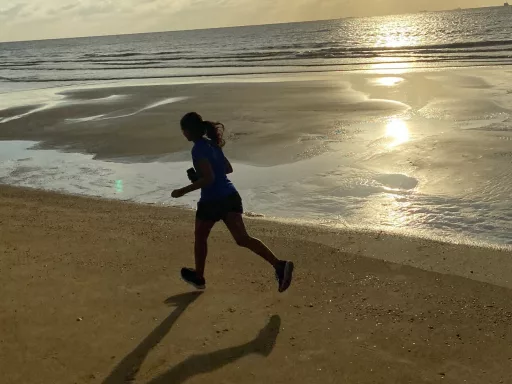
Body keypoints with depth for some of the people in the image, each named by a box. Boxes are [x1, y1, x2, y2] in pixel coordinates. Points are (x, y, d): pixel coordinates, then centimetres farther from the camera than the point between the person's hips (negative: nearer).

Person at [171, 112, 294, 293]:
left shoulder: (198, 149, -13)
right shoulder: (212, 144, 14)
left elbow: (208, 179, -21)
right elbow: (228, 169, 21)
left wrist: (183, 191, -15)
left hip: (212, 201, -7)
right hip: (230, 196, 7)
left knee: (200, 238, 17)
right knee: (242, 238, -1)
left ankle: (198, 277, 34)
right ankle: (279, 265, -17)